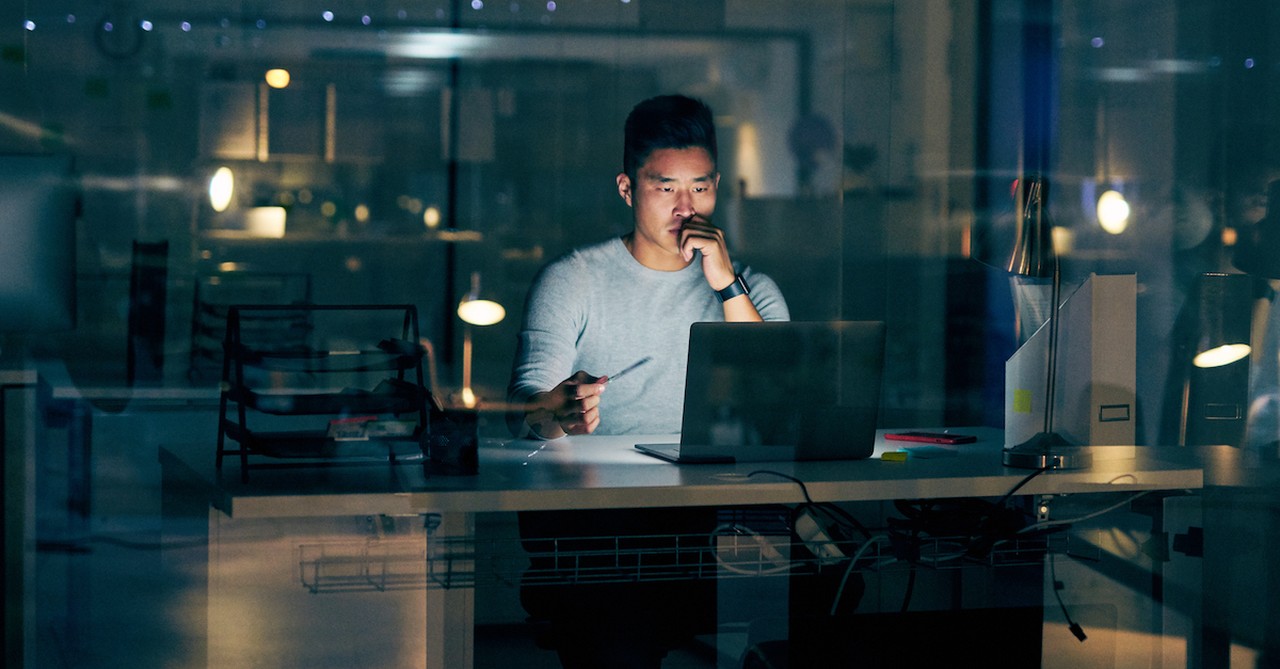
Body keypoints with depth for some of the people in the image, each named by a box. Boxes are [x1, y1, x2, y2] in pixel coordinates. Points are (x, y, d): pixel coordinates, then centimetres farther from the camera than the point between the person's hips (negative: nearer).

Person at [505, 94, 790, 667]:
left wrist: (728, 287, -8)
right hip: (588, 507, -3)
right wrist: (558, 410, -28)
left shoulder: (749, 289, 16)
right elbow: (523, 410, -2)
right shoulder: (571, 281, 10)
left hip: (712, 506, 3)